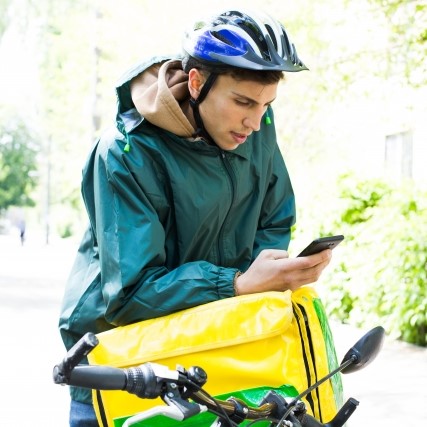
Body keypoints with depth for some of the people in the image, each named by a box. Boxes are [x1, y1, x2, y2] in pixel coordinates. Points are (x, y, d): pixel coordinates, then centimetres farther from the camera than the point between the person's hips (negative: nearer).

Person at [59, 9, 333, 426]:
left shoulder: (257, 126, -7)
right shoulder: (127, 153, -24)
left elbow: (275, 220, 6)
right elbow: (129, 291, -28)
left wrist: (266, 276, -16)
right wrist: (238, 284, -39)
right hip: (117, 339, -4)